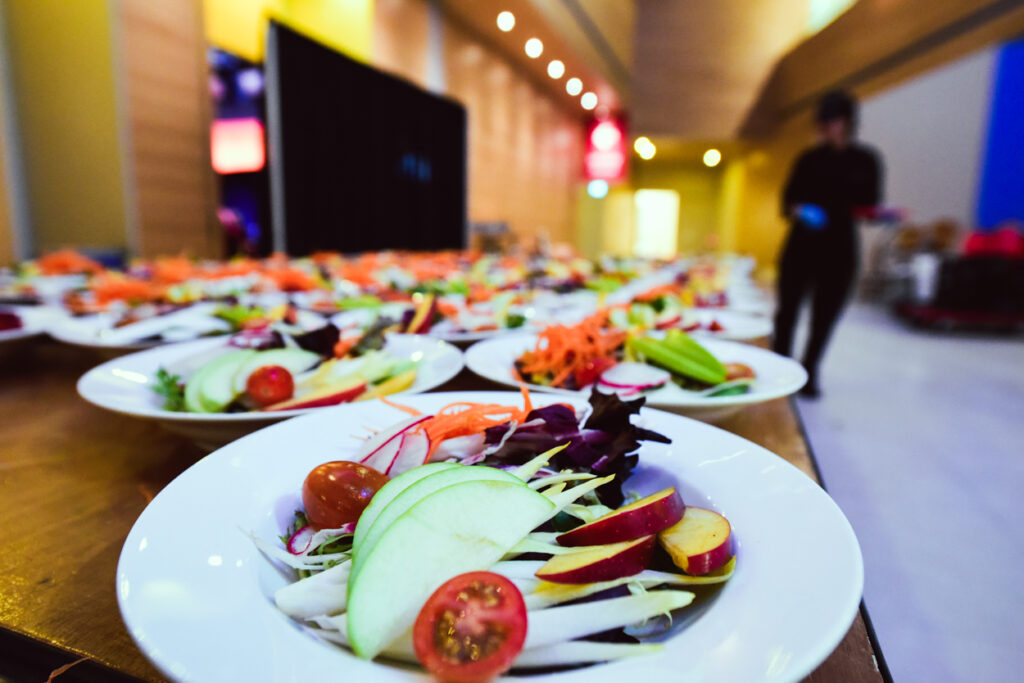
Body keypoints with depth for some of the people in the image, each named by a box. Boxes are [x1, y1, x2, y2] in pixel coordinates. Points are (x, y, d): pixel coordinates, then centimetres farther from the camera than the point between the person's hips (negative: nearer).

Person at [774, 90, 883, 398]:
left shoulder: (865, 160, 6)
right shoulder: (809, 159, 6)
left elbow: (869, 205, 9)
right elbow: (788, 199, 4)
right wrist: (799, 211, -18)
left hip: (840, 249, 0)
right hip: (801, 245, 0)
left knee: (824, 318, 2)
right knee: (787, 310, -3)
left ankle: (809, 375, 16)